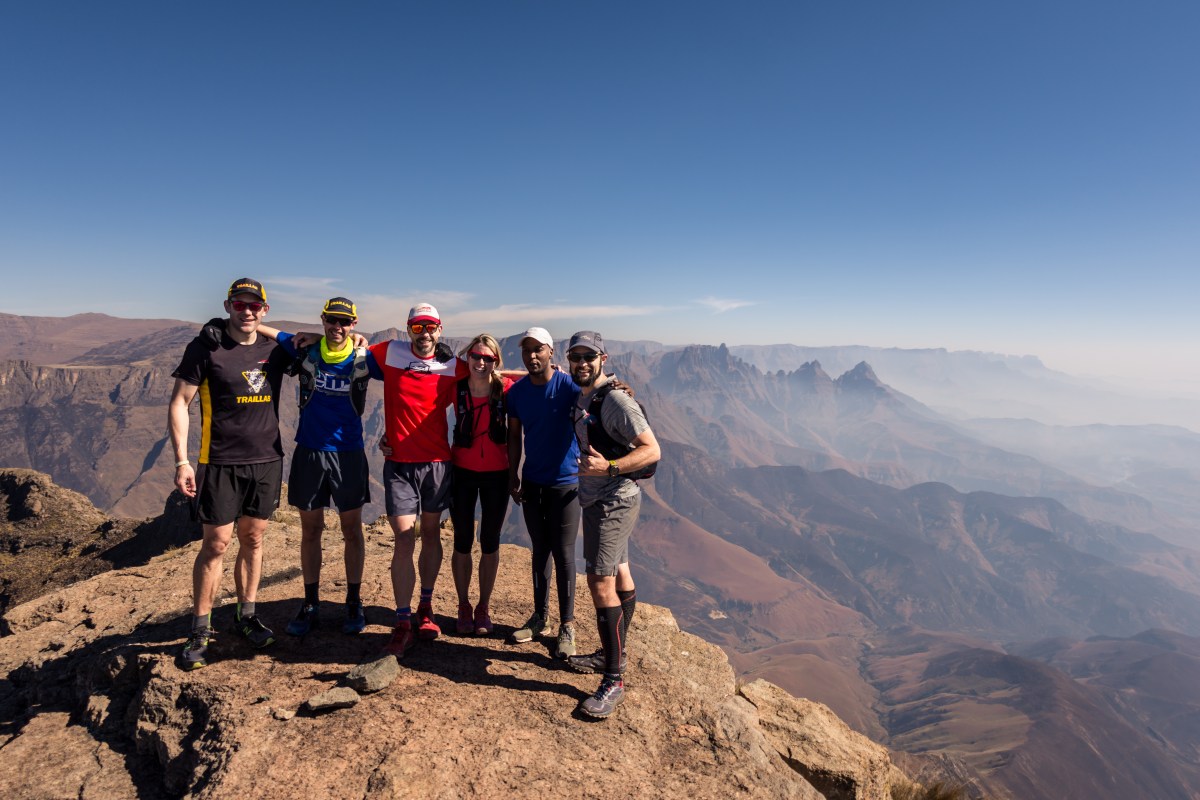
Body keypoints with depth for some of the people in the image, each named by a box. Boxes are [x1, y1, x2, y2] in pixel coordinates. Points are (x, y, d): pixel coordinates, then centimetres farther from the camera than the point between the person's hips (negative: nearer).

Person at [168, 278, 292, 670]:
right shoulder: (205, 346, -6)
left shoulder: (275, 348, 5)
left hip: (267, 460, 4)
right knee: (216, 543, 0)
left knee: (252, 539, 12)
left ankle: (246, 616, 26)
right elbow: (178, 403, -6)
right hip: (221, 462, -3)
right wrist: (182, 461, -13)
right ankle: (200, 630, 14)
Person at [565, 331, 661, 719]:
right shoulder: (582, 398, 10)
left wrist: (608, 468, -32)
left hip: (613, 500, -9)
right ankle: (614, 654, 32)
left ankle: (614, 681, -4)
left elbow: (652, 450, -22)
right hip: (598, 499, 9)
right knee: (618, 574, 18)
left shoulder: (616, 400, -17)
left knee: (601, 582, -12)